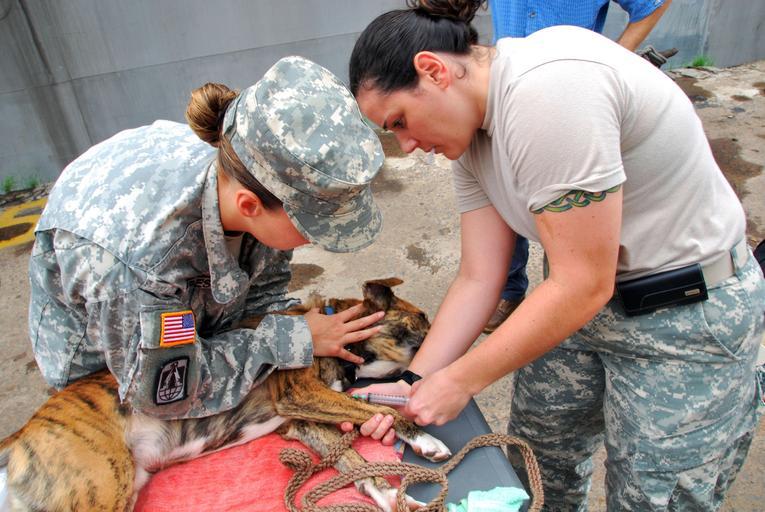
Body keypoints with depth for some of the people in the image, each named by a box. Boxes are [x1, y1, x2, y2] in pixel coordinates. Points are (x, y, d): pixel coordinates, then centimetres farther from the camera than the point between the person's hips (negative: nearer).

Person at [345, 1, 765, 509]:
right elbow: (478, 279, -3)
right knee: (535, 470, 19)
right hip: (582, 298, 8)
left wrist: (459, 381, -18)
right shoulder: (472, 132, -2)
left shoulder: (547, 88, -29)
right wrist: (411, 383, -11)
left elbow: (584, 286, -28)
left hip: (689, 313, -7)